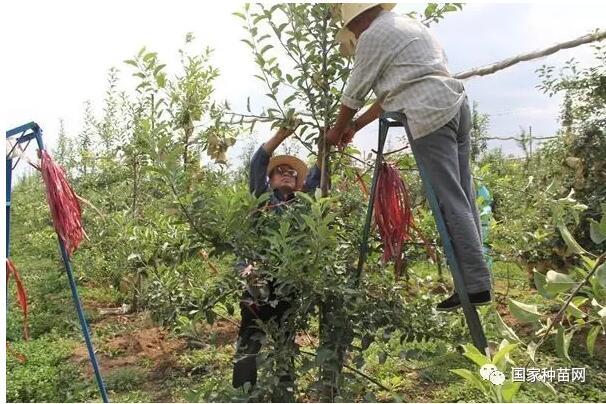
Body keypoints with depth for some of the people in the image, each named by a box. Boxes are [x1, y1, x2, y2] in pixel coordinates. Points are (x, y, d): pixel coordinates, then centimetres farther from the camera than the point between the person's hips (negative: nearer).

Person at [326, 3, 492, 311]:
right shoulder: (410, 26, 31)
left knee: (450, 201, -10)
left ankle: (476, 286, -9)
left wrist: (337, 131, 23)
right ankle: (476, 279, 10)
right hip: (455, 104, 9)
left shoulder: (373, 35, 2)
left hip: (430, 114, -9)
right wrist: (355, 126, 31)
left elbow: (354, 93, 6)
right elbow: (393, 92, 29)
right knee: (463, 198, 7)